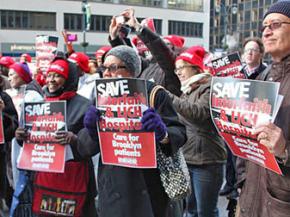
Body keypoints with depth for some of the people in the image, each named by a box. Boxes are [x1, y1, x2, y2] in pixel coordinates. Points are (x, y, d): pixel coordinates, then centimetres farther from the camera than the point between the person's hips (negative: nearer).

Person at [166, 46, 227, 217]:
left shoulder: (209, 88, -7)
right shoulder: (186, 91, 16)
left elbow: (199, 113, -26)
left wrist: (170, 97, -26)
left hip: (206, 160, -7)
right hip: (185, 158, 8)